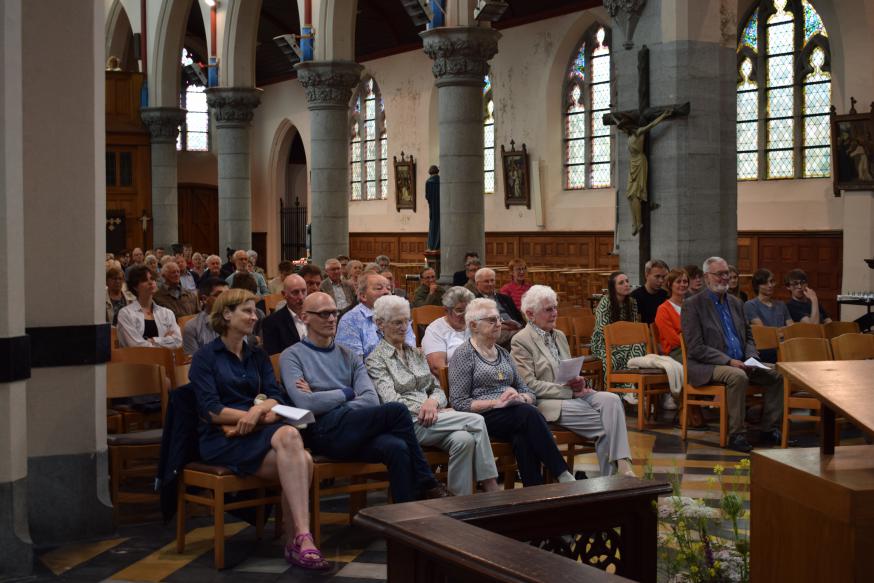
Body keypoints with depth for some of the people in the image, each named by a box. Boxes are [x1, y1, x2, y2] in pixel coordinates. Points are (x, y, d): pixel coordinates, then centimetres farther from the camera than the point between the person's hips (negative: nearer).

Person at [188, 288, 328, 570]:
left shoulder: (258, 356, 20)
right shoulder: (205, 358, 5)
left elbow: (276, 397, 6)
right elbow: (211, 410, -7)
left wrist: (259, 410, -17)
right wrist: (261, 415, -12)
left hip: (257, 434, 5)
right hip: (221, 438, -5)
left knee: (302, 460, -31)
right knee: (289, 436, -34)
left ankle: (297, 541, -23)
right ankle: (302, 538, -38)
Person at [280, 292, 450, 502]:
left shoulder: (349, 356, 23)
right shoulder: (292, 356, 9)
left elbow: (371, 399, 6)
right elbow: (305, 404, -8)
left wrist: (323, 400, -4)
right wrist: (347, 393, 2)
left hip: (353, 431, 5)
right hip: (323, 433, -5)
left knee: (397, 448, -30)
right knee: (396, 411, -23)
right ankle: (426, 483, -11)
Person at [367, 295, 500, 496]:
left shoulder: (415, 353, 22)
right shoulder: (376, 360, 1)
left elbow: (437, 388, 16)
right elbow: (391, 400, -11)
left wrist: (433, 402, -8)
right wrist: (428, 410, -15)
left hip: (430, 417, 6)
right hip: (409, 423, -6)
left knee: (464, 439, -29)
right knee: (477, 421, -23)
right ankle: (492, 490, -22)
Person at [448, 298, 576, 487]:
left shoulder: (503, 354, 22)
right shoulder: (463, 354, 3)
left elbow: (528, 393, 18)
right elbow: (458, 402, -7)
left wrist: (520, 398, -7)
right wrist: (495, 403, -16)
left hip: (514, 418, 5)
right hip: (482, 418, -5)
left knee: (523, 438, -33)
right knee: (529, 414, -33)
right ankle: (563, 474, -33)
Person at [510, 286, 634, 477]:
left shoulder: (559, 336, 21)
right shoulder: (520, 341, -4)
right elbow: (530, 385, -12)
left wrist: (578, 382, -2)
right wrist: (569, 391, -15)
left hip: (572, 393, 7)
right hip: (546, 402, -7)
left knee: (611, 400, -24)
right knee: (604, 422, -25)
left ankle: (622, 466, -35)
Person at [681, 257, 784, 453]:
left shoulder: (735, 303, 16)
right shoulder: (692, 305, -6)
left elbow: (748, 336, 23)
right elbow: (695, 348, -13)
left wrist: (751, 358, 1)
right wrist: (728, 361, -20)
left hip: (738, 363, 7)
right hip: (707, 366, -7)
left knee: (776, 375, -10)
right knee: (738, 377, -34)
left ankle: (769, 430, -1)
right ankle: (736, 435, -26)